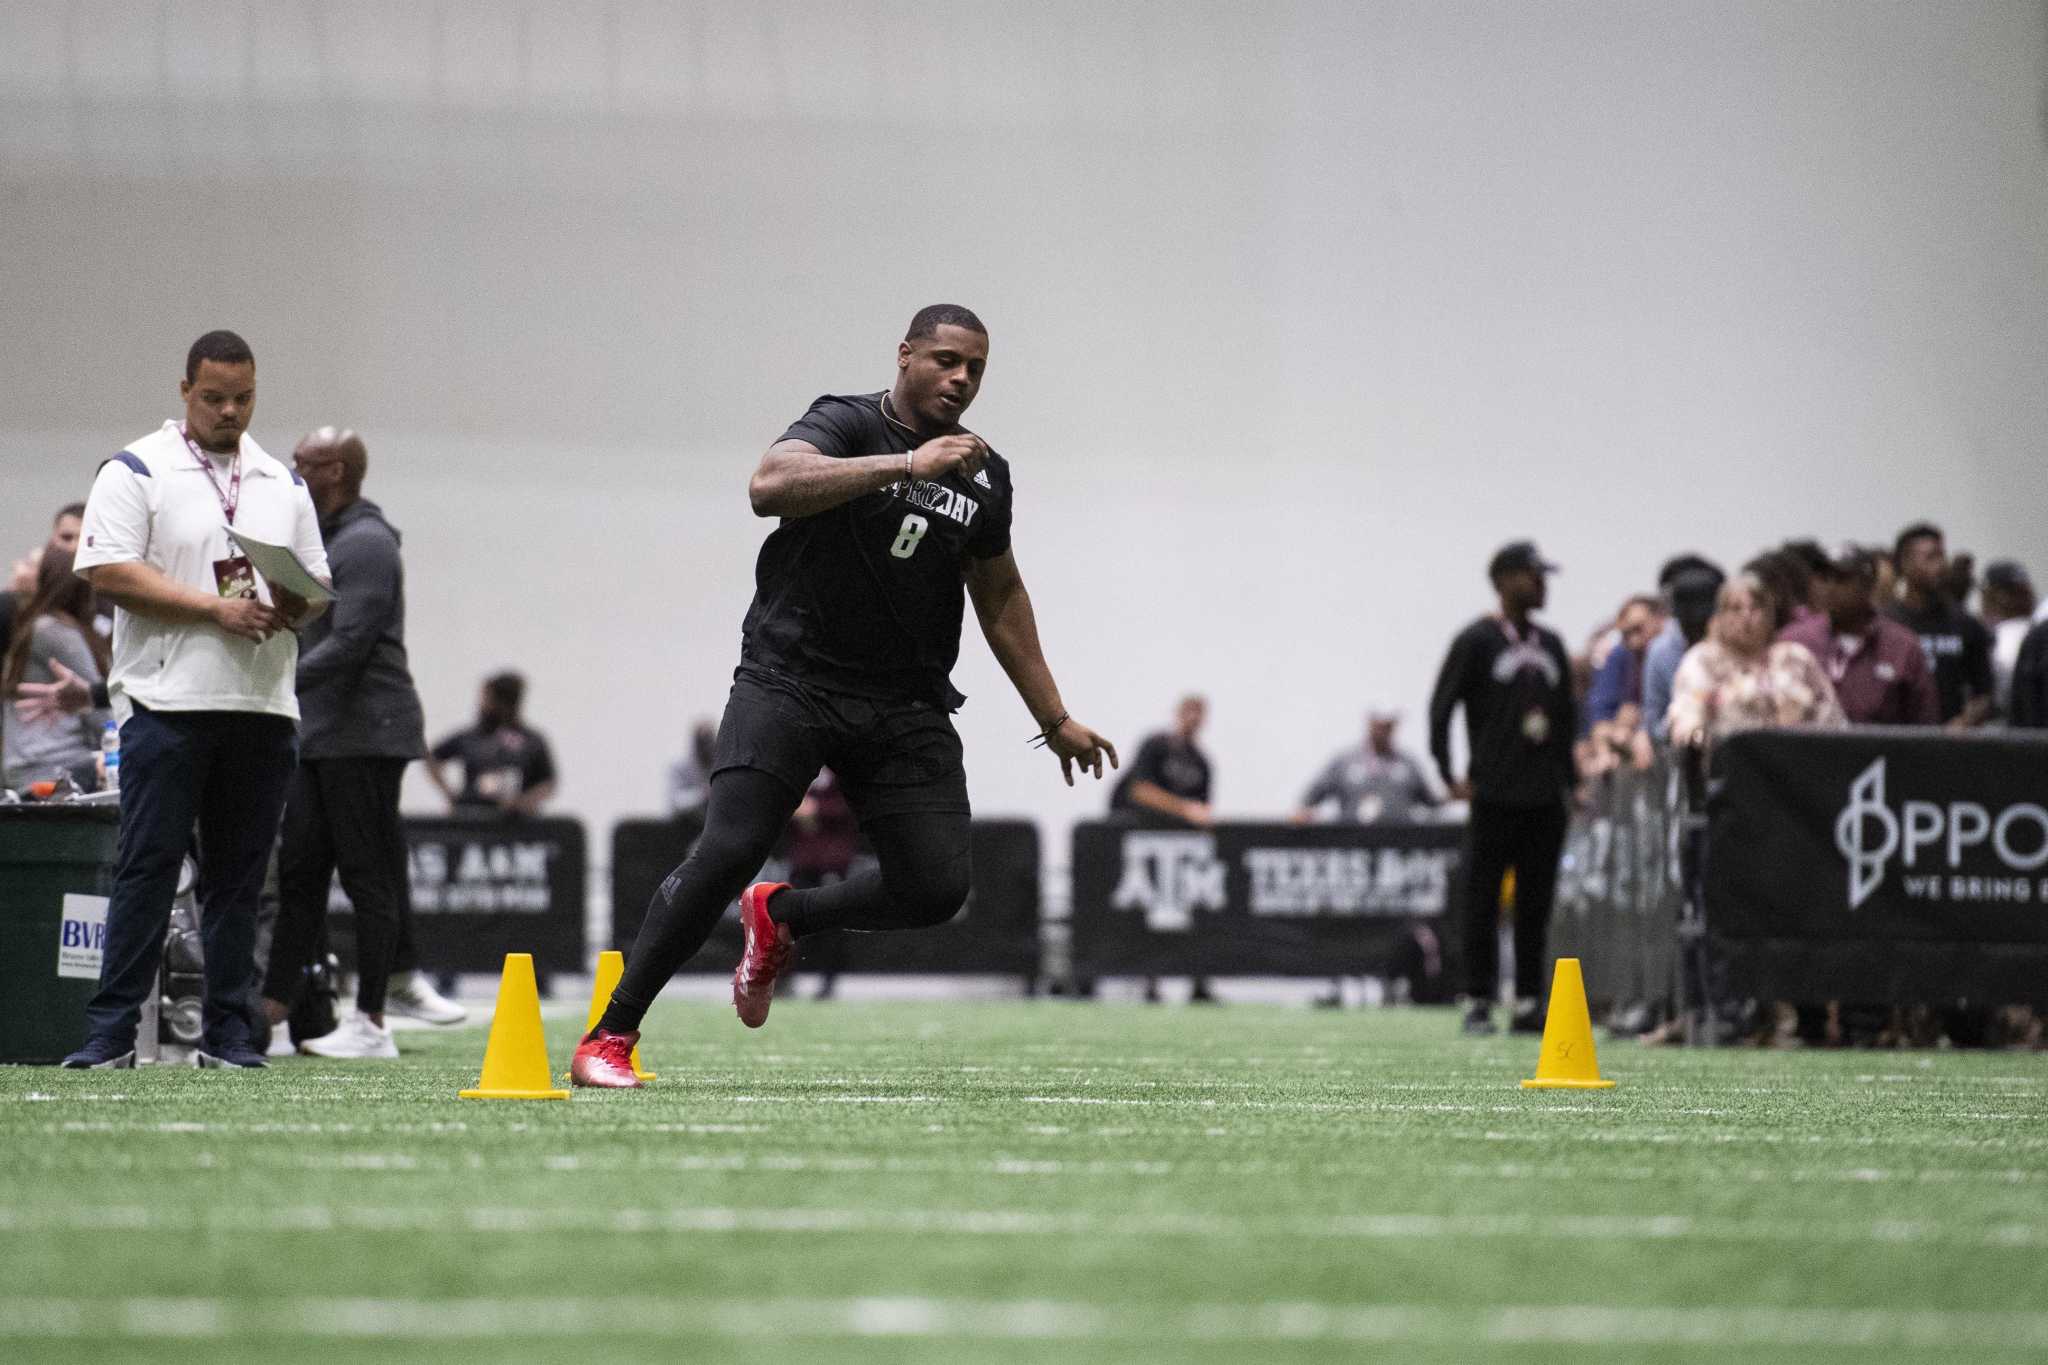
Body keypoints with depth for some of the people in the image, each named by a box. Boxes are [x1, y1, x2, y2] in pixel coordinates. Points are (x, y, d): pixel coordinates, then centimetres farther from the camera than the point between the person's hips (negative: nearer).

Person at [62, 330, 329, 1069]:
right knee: (147, 866, -7)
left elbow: (318, 585, 20)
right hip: (169, 698, -4)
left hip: (263, 704, 5)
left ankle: (231, 1029, 10)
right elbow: (109, 571, -9)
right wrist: (214, 607, -15)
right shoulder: (137, 472, 1)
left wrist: (294, 605, -5)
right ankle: (110, 1028, -6)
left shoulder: (282, 483, 17)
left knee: (240, 872, 6)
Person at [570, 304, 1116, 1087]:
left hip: (906, 708, 5)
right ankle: (610, 1036, -7)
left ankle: (780, 918, 22)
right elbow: (769, 486, -28)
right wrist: (906, 465, -33)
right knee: (729, 852, -18)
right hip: (792, 679, -5)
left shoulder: (984, 477, 12)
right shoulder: (847, 425, -7)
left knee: (936, 889, -7)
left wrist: (1054, 720, 25)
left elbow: (1000, 600, 25)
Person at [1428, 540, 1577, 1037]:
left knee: (1536, 903, 6)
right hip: (1495, 795, -6)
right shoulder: (1477, 640, -3)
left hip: (1546, 797, 6)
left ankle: (1528, 1003, 10)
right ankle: (1478, 1002, 1)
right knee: (1482, 901, -3)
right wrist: (1450, 777, -9)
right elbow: (1441, 706, -5)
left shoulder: (1550, 645, 16)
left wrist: (1569, 777, 16)